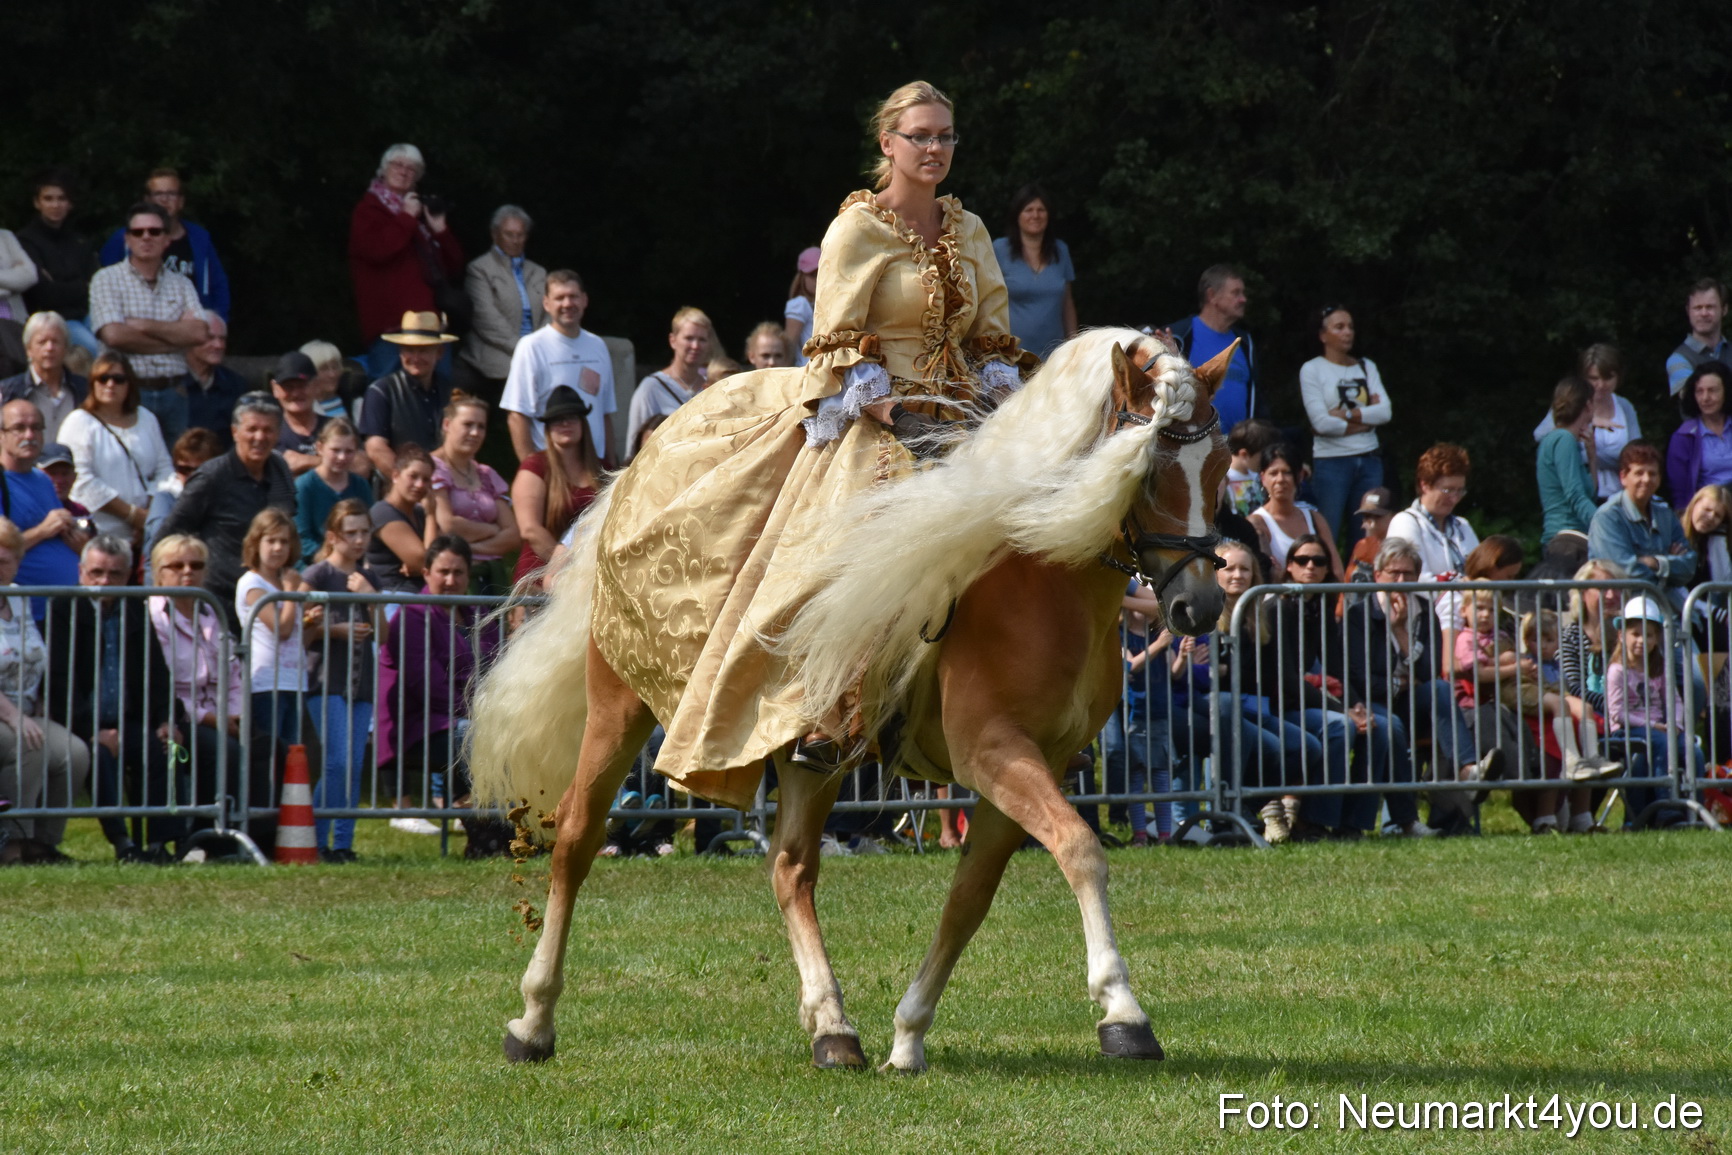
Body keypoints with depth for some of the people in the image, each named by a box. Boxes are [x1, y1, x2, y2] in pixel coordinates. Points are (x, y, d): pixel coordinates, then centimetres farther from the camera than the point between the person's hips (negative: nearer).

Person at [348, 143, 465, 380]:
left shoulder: (422, 212, 23)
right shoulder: (370, 209, 6)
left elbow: (454, 266, 22)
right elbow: (376, 250, -17)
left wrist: (440, 231, 6)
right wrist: (406, 219, -8)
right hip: (389, 321, -6)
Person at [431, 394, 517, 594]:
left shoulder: (488, 476, 22)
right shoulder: (432, 469, 2)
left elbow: (514, 536, 13)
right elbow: (447, 526, -10)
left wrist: (474, 547, -6)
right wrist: (493, 530, 6)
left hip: (492, 576, 5)